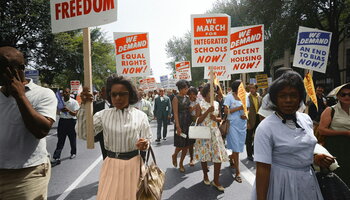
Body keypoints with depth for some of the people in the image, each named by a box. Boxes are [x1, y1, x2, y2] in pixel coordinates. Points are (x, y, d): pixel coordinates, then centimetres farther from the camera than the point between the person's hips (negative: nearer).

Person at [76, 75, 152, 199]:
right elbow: (83, 134, -10)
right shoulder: (103, 115, -1)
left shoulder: (140, 115, -4)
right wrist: (84, 106, -16)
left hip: (133, 164, 0)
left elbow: (147, 140, 2)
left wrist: (144, 144, -22)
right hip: (111, 165, 1)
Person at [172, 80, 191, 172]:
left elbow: (189, 110, 13)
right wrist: (178, 127, -18)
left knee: (187, 145, 8)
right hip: (180, 122, -6)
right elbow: (175, 113, -12)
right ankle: (174, 155, 30)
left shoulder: (187, 98, 10)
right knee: (180, 144, -2)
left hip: (188, 123, 6)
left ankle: (181, 164, 23)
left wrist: (191, 122, 3)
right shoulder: (176, 98, -7)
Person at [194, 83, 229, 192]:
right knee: (204, 155, 8)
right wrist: (208, 111, -20)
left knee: (219, 156, -2)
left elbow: (220, 118, 14)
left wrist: (216, 118, -9)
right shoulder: (200, 104, -4)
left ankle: (216, 181, 12)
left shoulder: (216, 104, 7)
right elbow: (198, 120, -10)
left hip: (215, 132, 3)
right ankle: (205, 176, 32)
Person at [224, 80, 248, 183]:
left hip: (242, 124, 5)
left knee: (240, 146, 15)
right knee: (236, 148, -2)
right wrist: (239, 108, -18)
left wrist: (246, 115, -8)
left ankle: (231, 157, 46)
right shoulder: (229, 97, -6)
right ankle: (238, 172, 6)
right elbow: (226, 111, -12)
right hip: (233, 124, -5)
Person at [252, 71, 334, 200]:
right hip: (281, 182, -6)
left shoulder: (306, 119, -1)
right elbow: (263, 168, -22)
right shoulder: (265, 128, -21)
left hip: (308, 179, 7)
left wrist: (316, 158, -3)